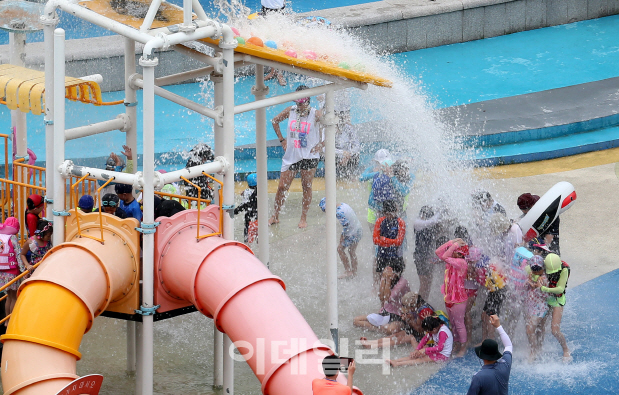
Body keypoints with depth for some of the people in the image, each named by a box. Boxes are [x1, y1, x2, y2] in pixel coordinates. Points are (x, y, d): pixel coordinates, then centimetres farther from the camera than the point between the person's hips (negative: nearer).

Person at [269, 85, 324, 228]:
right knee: (282, 187, 4)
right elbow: (275, 121, 16)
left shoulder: (316, 114, -10)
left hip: (309, 156, -3)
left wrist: (321, 144, -10)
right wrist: (282, 140, 10)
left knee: (307, 187, 5)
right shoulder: (290, 111, 0)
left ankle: (304, 218, 18)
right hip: (291, 155, 3)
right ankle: (275, 216, 18)